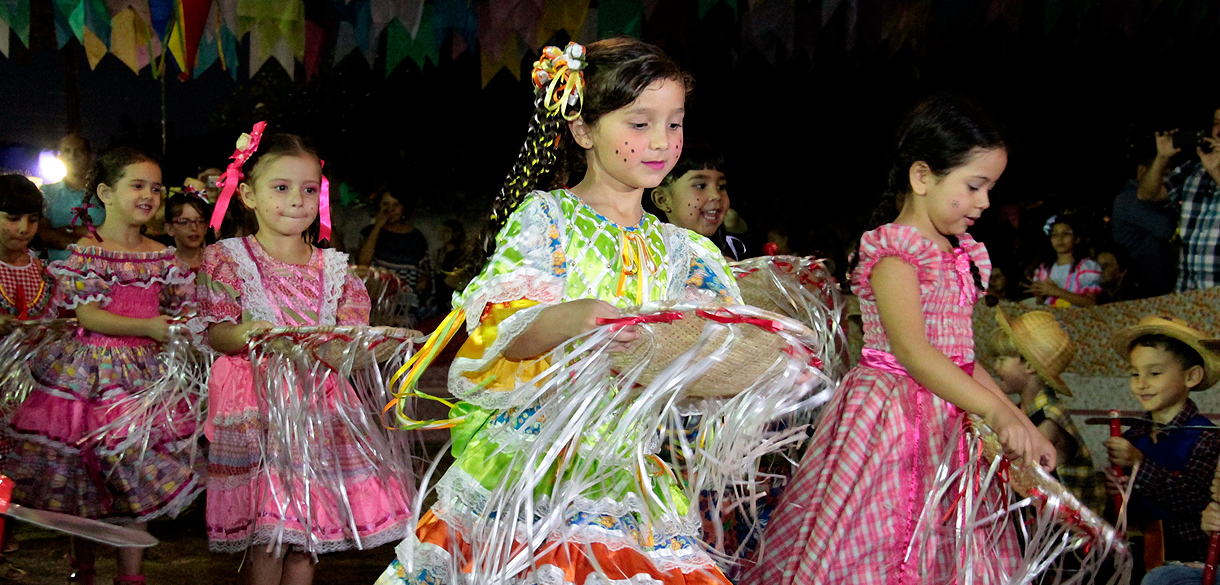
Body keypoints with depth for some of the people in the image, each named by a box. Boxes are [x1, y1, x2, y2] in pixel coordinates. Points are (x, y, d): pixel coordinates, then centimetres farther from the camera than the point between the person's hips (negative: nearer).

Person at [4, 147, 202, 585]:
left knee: (137, 477, 4)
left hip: (144, 376, 4)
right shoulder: (85, 251, -6)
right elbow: (87, 316, -13)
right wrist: (148, 327, -21)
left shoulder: (162, 256, 8)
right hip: (92, 374, -3)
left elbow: (179, 312, 14)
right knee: (84, 480, 5)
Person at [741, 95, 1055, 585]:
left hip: (949, 418, 8)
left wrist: (1019, 419, 9)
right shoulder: (893, 252, -13)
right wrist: (996, 412, -28)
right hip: (891, 419, -8)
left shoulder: (962, 255, 14)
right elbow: (911, 350, -23)